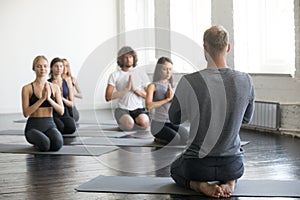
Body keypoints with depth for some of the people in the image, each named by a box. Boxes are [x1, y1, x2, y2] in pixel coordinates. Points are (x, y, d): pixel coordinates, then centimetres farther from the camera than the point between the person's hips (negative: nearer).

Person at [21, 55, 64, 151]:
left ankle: (42, 138, 8)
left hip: (50, 124, 3)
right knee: (45, 145, -34)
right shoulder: (27, 88, -3)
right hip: (33, 125, -3)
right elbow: (26, 113, -10)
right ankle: (37, 141, 5)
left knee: (57, 144, -30)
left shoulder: (55, 88, 7)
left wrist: (49, 98, -15)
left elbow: (61, 111, 1)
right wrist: (42, 99, -19)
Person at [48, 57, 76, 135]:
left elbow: (71, 104, 11)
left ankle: (57, 132, 3)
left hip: (65, 114, 2)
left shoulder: (67, 82, 10)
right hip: (52, 114, -2)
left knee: (71, 127, -29)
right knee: (60, 126, -33)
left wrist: (63, 99, -10)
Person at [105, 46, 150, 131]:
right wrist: (126, 89, -15)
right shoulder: (115, 75, 3)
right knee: (129, 125, -34)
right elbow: (108, 97, -8)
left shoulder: (141, 74, 9)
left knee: (144, 123, -32)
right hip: (122, 109, -1)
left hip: (138, 109, 2)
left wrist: (135, 90, -12)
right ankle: (123, 122, 2)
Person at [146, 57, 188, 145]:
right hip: (158, 123, -5)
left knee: (186, 135, -21)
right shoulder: (153, 86, -4)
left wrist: (172, 96, -13)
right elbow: (148, 106, -20)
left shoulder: (171, 85, 12)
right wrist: (167, 99, -16)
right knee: (176, 139, -26)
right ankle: (159, 139, 4)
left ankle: (161, 138, 4)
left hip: (171, 122, 5)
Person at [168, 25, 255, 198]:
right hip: (232, 165, 2)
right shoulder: (246, 81, -11)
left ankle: (200, 185, 1)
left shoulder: (189, 82, -19)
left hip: (197, 165, -2)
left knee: (176, 169, 35)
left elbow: (175, 118, -1)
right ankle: (230, 182, 5)